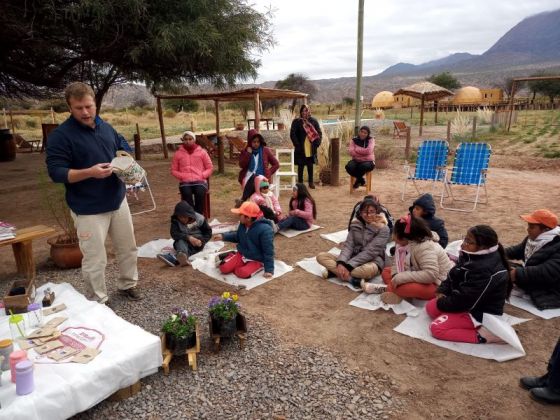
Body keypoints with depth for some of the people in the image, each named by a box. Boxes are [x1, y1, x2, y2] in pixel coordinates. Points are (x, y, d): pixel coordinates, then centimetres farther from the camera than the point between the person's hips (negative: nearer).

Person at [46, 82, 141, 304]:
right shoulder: (61, 135, -12)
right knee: (95, 260, 2)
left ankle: (128, 284, 39)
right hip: (89, 209, -6)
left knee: (128, 248, 18)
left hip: (118, 201, 6)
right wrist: (89, 172, -30)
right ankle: (97, 303, 21)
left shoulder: (106, 127, 8)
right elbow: (55, 172, -16)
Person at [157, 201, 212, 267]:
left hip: (196, 243, -1)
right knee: (181, 242, -33)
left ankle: (175, 259, -59)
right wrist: (188, 237, -33)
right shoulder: (175, 221, -5)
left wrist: (201, 241, -20)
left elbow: (208, 232, 0)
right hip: (182, 241, 2)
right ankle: (183, 256, -68)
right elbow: (174, 234, -18)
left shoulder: (199, 219, -6)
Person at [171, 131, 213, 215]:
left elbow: (210, 168, 9)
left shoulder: (202, 152, 7)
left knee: (200, 193, -33)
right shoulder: (178, 153, 9)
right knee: (187, 194, -33)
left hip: (200, 181, 0)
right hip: (185, 182, 1)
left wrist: (201, 176, -7)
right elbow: (173, 170, 12)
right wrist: (183, 176, -7)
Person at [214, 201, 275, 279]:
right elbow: (238, 236, 18)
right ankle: (231, 256, 15)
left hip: (257, 260, -6)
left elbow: (268, 251, -22)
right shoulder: (243, 224, -4)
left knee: (242, 273, -32)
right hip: (241, 255, 6)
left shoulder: (264, 229, -28)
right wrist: (223, 236, 5)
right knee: (224, 268, -13)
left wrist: (269, 269, -23)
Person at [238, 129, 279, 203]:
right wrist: (248, 154, -9)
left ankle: (242, 201, -27)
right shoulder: (245, 151, 12)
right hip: (248, 177, 1)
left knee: (253, 178, -35)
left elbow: (276, 164, 9)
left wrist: (268, 174, -2)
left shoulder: (265, 150, 7)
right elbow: (241, 165, -2)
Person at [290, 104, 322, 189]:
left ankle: (311, 182, 21)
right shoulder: (296, 122, -3)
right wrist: (297, 145, -14)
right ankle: (300, 183, 14)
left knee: (310, 166, 10)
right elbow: (292, 134, -8)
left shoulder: (313, 121, 5)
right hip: (301, 149, -2)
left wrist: (317, 143, -3)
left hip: (311, 149, 3)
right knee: (301, 166, 4)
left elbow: (319, 133, 9)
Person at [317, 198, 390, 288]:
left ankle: (334, 271, -27)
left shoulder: (383, 228, -11)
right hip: (354, 258, 5)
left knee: (368, 270, -44)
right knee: (321, 256, -12)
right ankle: (351, 278, -29)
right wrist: (341, 262, -23)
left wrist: (348, 266, -27)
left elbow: (370, 251, -20)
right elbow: (348, 245, -3)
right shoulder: (355, 224, 4)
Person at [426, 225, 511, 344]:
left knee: (437, 327, -17)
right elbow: (453, 276, 8)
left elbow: (464, 300, -28)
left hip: (482, 313, -10)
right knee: (431, 307, 6)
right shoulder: (472, 256, -2)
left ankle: (482, 335, -12)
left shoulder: (486, 271, -32)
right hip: (468, 303, 10)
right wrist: (442, 292, -8)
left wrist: (441, 303, -13)